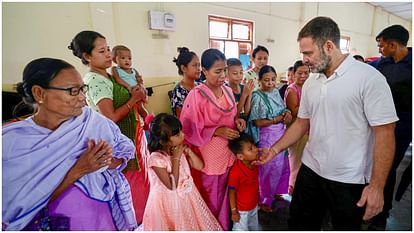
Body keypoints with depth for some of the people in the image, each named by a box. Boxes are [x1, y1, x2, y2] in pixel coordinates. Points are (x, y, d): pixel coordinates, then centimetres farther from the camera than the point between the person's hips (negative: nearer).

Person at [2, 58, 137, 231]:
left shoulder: (91, 120, -9)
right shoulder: (11, 141, -14)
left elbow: (126, 148, -3)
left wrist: (105, 162, -22)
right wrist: (78, 170, -26)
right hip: (54, 224, -2)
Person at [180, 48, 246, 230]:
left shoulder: (228, 91, 2)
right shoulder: (196, 95, -18)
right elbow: (190, 130, -16)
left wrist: (238, 121, -5)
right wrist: (217, 131, -21)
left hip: (229, 151, 6)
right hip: (209, 155, -6)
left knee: (225, 194, 21)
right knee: (211, 199, 13)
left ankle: (225, 226, 44)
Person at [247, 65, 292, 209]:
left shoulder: (276, 92, 5)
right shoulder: (257, 97, -15)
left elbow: (284, 109, 16)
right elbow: (257, 122, -17)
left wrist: (287, 113, -7)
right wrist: (276, 119, -20)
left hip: (281, 134, 7)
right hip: (267, 137, -7)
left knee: (283, 166, 16)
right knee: (268, 168, 8)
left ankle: (276, 192, 41)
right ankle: (264, 200, 30)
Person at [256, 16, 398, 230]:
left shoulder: (369, 78, -14)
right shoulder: (310, 83, 4)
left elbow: (384, 133, -15)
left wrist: (376, 186, -17)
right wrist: (274, 149, 3)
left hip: (349, 180, -5)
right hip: (310, 170, 5)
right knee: (298, 224, 17)